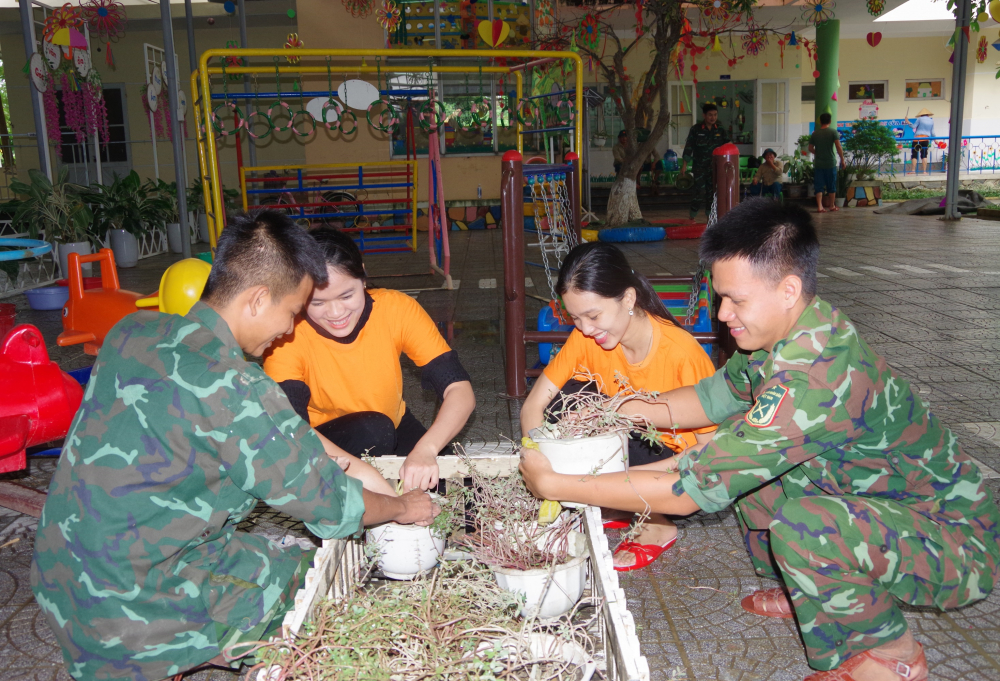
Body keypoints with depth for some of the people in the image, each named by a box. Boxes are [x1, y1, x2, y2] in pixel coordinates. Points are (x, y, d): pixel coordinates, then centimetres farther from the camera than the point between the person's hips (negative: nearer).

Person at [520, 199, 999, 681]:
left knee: (800, 524, -34)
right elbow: (713, 397, 9)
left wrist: (554, 485, -24)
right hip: (887, 503, 9)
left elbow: (686, 491, -32)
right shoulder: (789, 332, -8)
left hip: (957, 545, -8)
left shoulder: (816, 377, -36)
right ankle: (809, 591, 22)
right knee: (740, 452, 3)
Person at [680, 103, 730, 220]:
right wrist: (684, 165, -4)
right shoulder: (696, 129, -3)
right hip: (700, 166, -3)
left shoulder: (720, 129, 5)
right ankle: (692, 217, 5)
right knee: (700, 191, -8)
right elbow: (688, 147, -2)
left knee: (712, 192, 6)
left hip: (715, 166, 3)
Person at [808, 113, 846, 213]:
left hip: (818, 163, 2)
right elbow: (839, 147, -10)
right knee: (831, 186, 10)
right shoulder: (833, 132, -5)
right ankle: (832, 205, 20)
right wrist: (842, 160, -2)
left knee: (819, 186, 3)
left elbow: (810, 149, 9)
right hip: (830, 163, -2)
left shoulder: (814, 134, 4)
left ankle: (819, 206, -8)